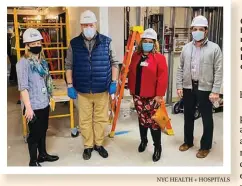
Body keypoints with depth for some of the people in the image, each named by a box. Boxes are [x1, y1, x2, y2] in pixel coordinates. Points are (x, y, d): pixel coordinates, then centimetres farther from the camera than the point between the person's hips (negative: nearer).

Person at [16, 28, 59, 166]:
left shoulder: (42, 61, 8)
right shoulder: (23, 63, -15)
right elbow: (23, 87, -19)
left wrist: (50, 98, 17)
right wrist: (28, 107, -22)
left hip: (44, 104, 7)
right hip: (33, 106, -7)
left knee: (43, 130, 20)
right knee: (34, 133, 5)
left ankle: (43, 154, 38)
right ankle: (33, 161, 21)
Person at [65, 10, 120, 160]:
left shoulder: (106, 42, -1)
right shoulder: (74, 44, 1)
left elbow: (114, 63, 4)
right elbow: (69, 66, 4)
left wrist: (114, 82, -2)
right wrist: (70, 85, -1)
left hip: (102, 90, 0)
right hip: (82, 91, 0)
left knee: (101, 119, 11)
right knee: (85, 120, 10)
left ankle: (99, 144, 30)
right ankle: (88, 146, 27)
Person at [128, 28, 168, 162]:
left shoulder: (159, 58, -8)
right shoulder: (136, 56, 8)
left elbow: (162, 77, -12)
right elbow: (131, 73, 15)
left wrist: (159, 95, -16)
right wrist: (131, 88, 13)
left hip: (152, 96, -5)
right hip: (137, 95, 5)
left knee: (153, 121, -1)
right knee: (142, 119, 16)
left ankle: (157, 147, 13)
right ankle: (143, 141, 35)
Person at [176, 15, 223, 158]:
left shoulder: (214, 48, -6)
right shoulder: (186, 48, 6)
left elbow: (218, 71, -8)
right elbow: (181, 68, 9)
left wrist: (215, 91, -14)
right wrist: (179, 86, 2)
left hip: (205, 89, -4)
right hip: (188, 88, 4)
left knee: (207, 118, 6)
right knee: (188, 116, 15)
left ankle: (206, 146, 22)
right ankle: (188, 141, 33)